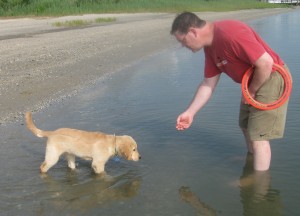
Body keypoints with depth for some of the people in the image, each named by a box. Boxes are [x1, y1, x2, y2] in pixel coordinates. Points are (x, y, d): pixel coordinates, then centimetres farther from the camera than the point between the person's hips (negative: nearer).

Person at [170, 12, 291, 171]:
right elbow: (208, 84, 7)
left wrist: (251, 91, -16)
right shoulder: (210, 47, 1)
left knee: (258, 136, -6)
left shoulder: (230, 34, -31)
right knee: (246, 126, 24)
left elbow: (266, 63, -31)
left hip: (272, 78, -10)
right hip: (253, 82, 10)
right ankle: (254, 162, 47)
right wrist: (190, 112, 3)